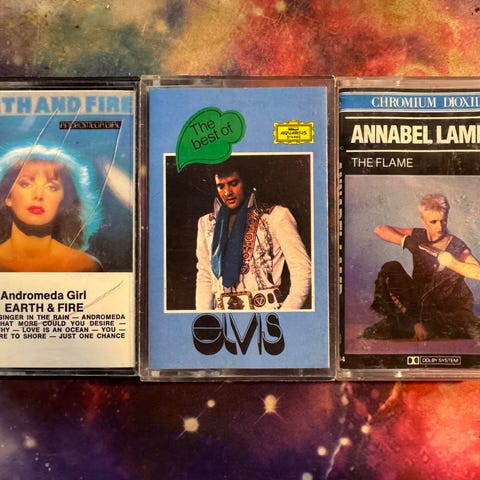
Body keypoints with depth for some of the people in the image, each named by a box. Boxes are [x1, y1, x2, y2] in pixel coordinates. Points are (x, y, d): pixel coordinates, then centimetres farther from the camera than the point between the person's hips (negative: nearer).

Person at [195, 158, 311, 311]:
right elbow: (204, 277, 17)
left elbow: (302, 270, -3)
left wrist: (286, 312, -12)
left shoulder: (275, 216, 2)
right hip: (222, 308, 4)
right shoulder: (207, 223, 15)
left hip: (265, 307, -3)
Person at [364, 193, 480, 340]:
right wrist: (406, 241, -21)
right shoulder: (418, 237, -3)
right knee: (390, 269, -17)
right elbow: (380, 230, -8)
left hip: (452, 308, -2)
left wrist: (453, 263, -35)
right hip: (419, 298, 2)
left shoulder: (457, 247, -12)